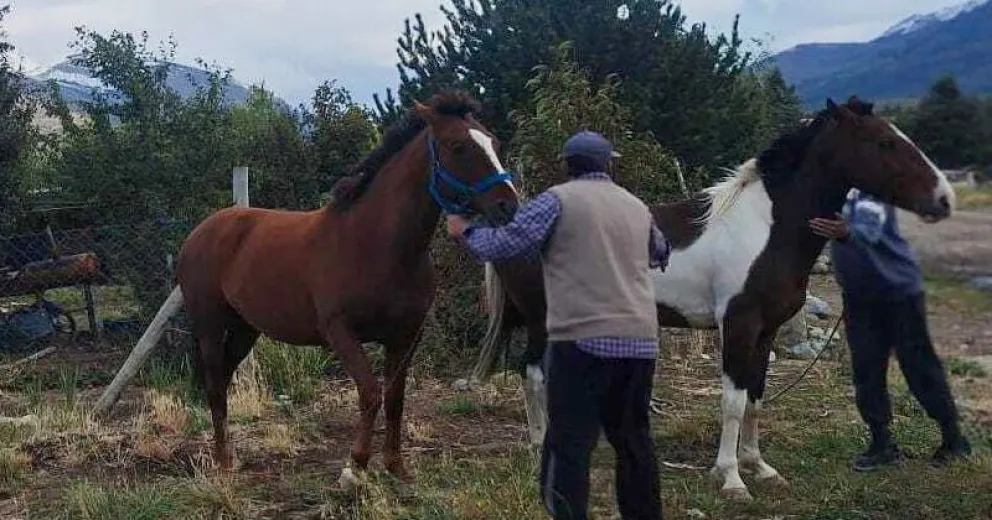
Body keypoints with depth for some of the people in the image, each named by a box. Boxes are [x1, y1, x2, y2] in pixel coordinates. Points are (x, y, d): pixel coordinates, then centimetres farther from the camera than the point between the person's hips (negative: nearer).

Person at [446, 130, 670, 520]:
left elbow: (507, 243, -7)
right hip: (640, 340, 6)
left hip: (582, 339, -6)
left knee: (568, 445, -4)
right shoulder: (637, 206, 17)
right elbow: (661, 256, 34)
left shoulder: (558, 199, -1)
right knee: (633, 439, 17)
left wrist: (466, 231, 12)